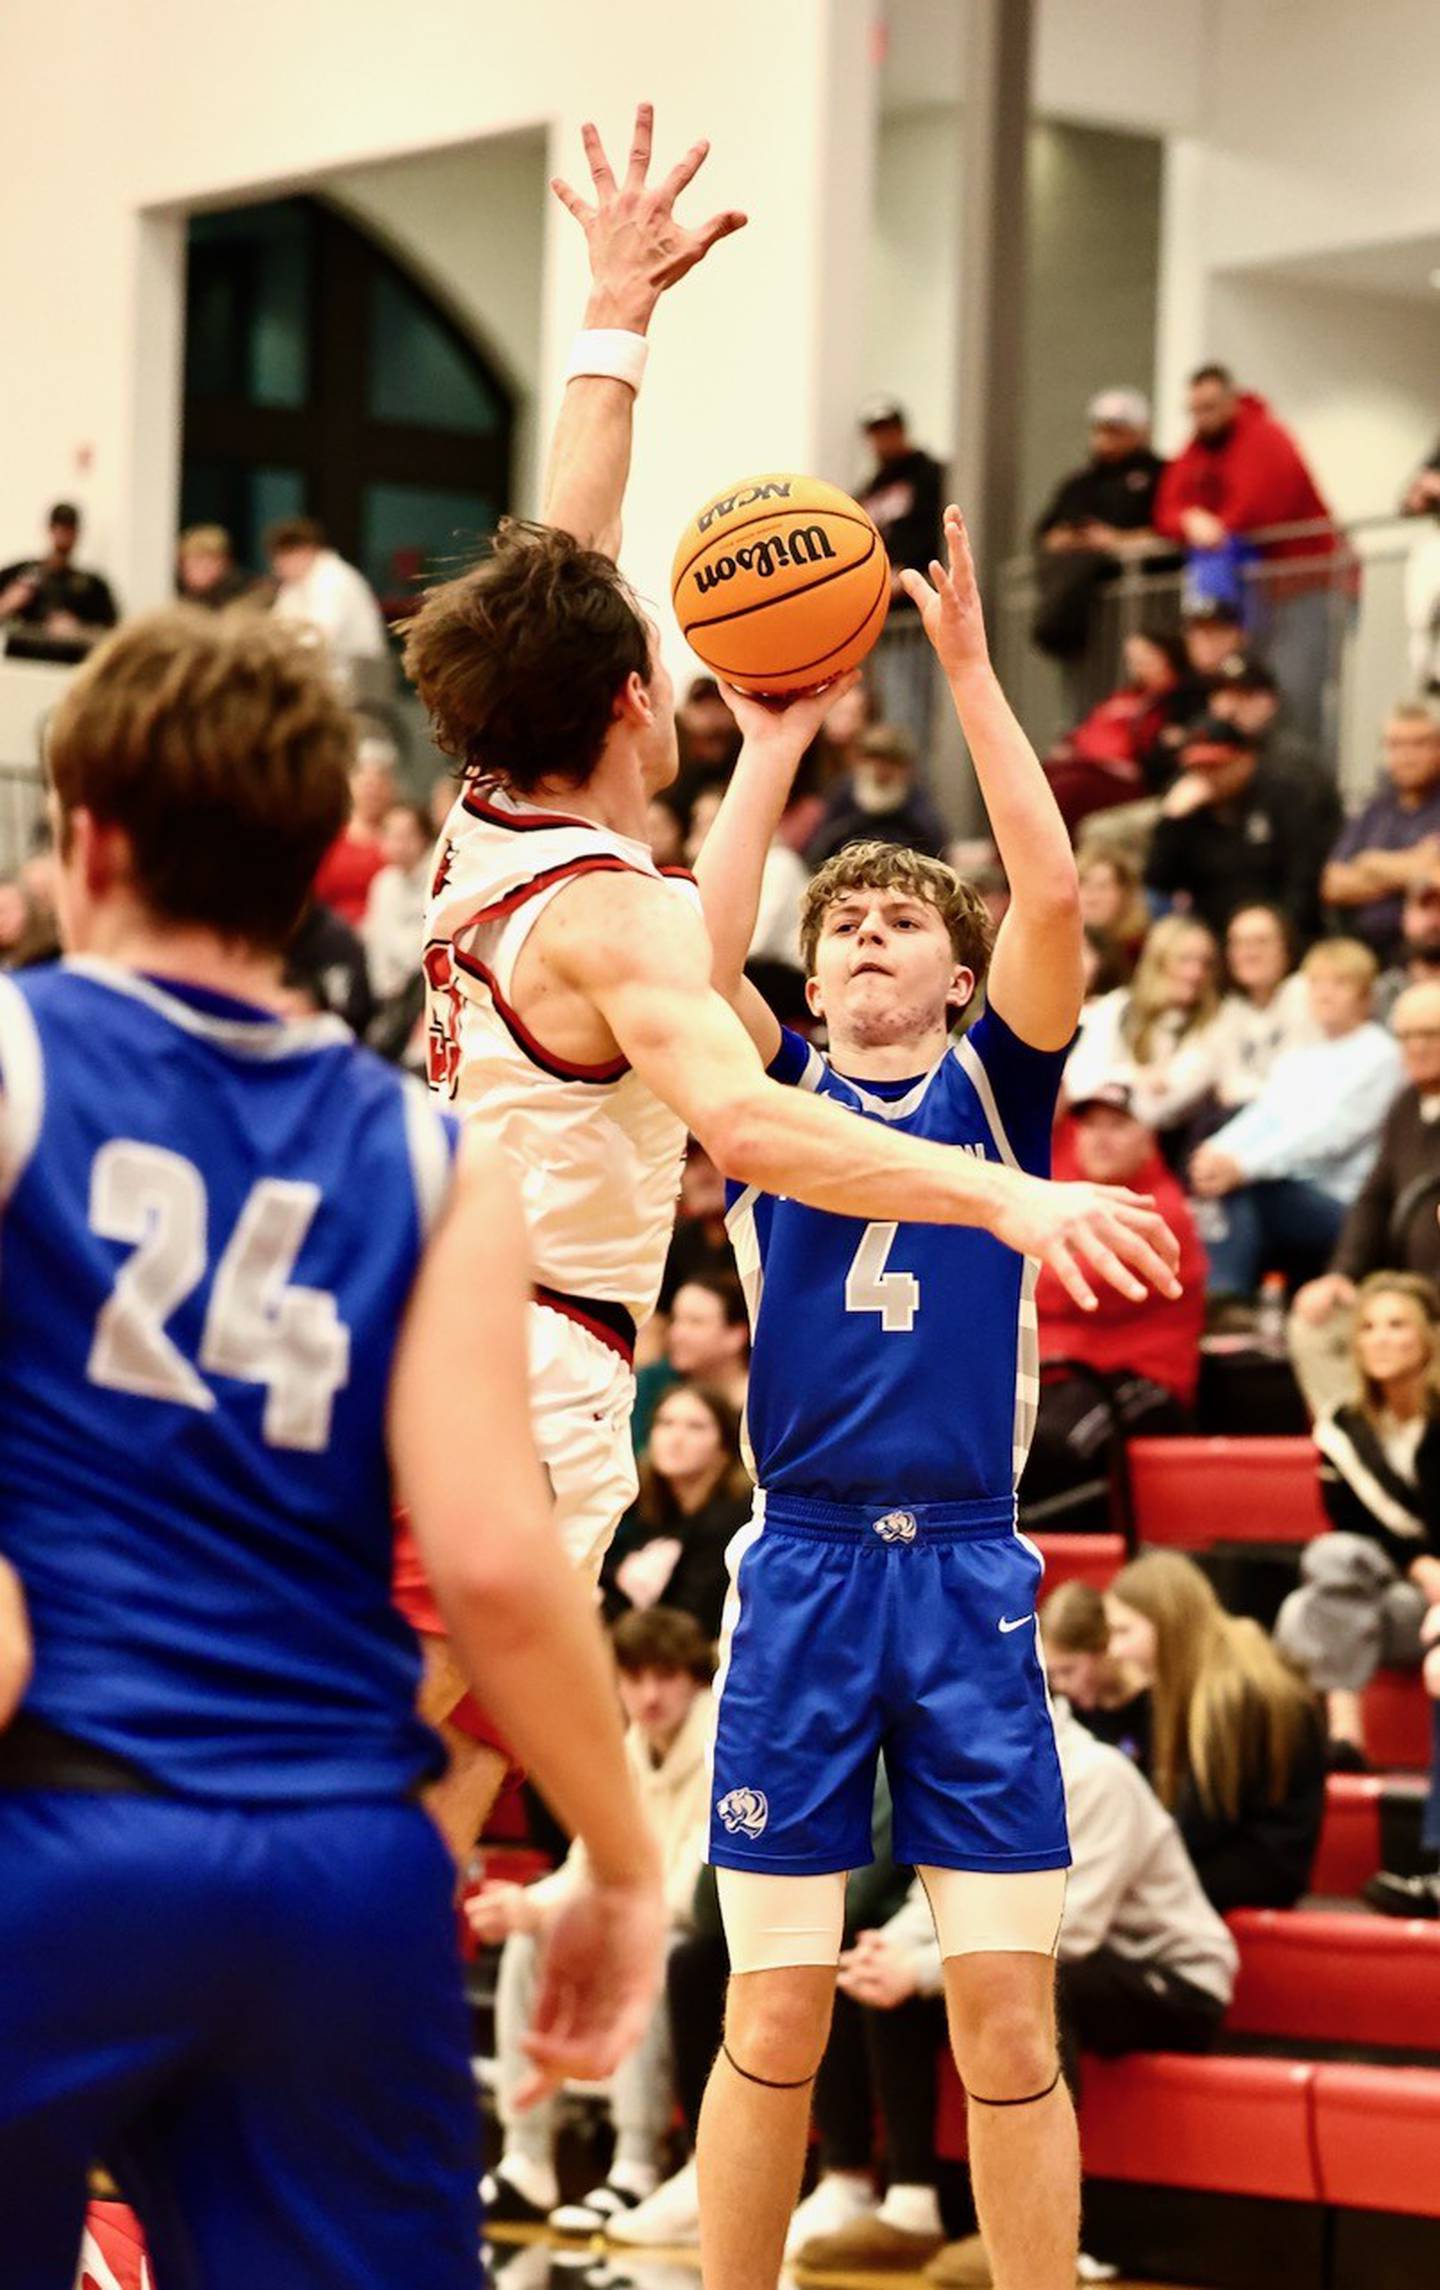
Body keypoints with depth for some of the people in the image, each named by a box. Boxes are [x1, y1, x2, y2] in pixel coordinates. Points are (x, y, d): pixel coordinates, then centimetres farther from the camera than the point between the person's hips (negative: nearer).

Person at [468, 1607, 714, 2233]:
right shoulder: (629, 1753, 4)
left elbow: (688, 1897, -25)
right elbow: (586, 1872, 5)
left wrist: (541, 1910, -27)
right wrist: (526, 1908, -20)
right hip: (659, 1922, 7)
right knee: (530, 1945, -11)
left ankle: (636, 2174, -29)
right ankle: (526, 2167, -12)